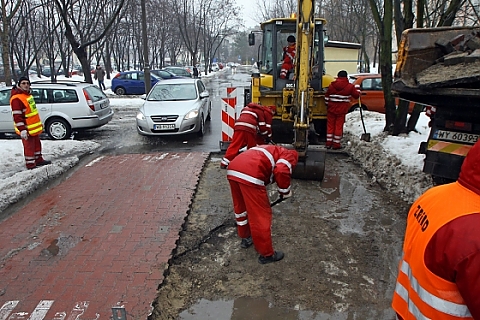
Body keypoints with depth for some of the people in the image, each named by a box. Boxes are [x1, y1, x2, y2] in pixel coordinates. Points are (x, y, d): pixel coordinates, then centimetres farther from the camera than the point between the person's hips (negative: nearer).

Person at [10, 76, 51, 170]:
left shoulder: (28, 94, 12)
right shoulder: (16, 98, -19)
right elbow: (17, 116, -22)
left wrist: (39, 124, 25)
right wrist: (22, 130, -25)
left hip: (34, 127, 10)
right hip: (26, 129, -10)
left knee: (37, 143, 20)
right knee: (29, 147, -1)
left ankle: (38, 160, 34)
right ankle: (30, 164, 9)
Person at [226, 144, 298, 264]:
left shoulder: (270, 150, 38)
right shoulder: (290, 155, 15)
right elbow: (281, 171, -10)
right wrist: (286, 191, 9)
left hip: (232, 170, 9)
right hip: (249, 175, -9)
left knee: (240, 206, 28)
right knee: (261, 215, 6)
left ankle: (245, 238, 49)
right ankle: (266, 254, 20)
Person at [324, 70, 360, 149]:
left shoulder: (331, 85, 3)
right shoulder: (350, 86, -4)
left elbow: (326, 97, 7)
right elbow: (356, 95, 6)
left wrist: (327, 105, 20)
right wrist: (357, 89, 26)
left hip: (331, 109, 2)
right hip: (342, 110, -2)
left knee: (330, 125, 11)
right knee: (339, 126, 3)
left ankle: (329, 143, 13)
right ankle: (336, 144, 6)